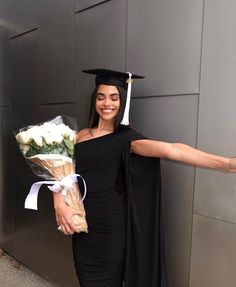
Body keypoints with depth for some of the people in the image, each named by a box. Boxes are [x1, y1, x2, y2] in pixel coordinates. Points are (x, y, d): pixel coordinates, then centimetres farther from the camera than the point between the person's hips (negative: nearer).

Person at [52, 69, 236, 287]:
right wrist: (59, 204, -16)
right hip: (82, 225, 4)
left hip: (111, 226, -3)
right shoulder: (81, 135, 5)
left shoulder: (126, 137, -9)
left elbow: (170, 150, -24)